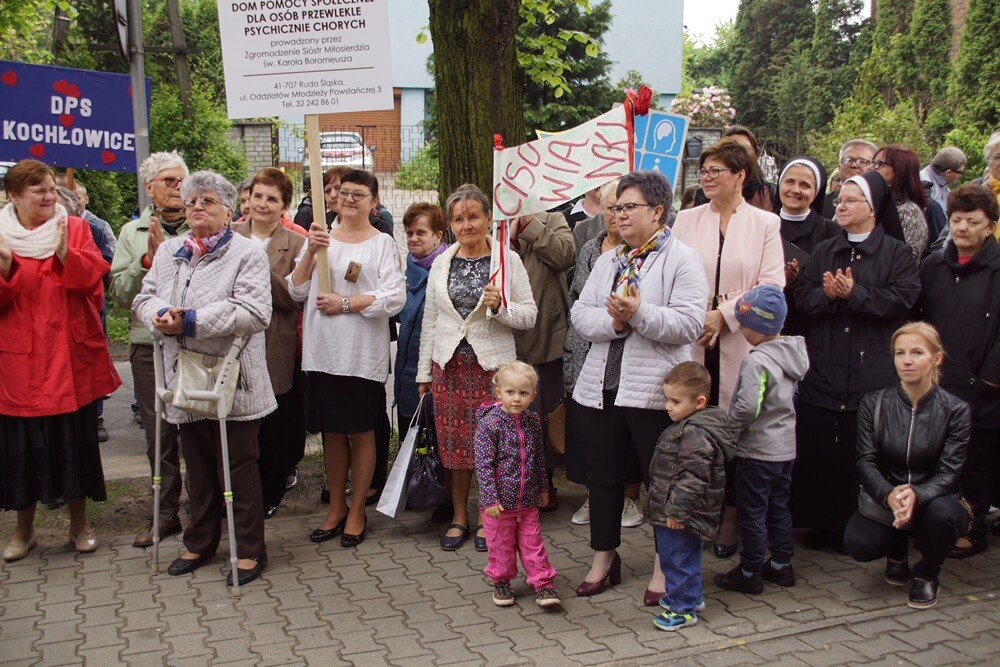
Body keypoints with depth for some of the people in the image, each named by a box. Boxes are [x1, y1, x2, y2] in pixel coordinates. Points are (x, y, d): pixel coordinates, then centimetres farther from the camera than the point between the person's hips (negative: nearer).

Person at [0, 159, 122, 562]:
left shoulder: (75, 228, 3)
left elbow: (93, 278, -8)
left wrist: (65, 254, -25)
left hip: (71, 355, 0)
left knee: (75, 439, 6)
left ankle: (79, 523, 22)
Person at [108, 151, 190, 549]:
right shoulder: (132, 233, 10)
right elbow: (119, 293, 4)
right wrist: (148, 260, -8)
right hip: (149, 346, 3)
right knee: (158, 432, 9)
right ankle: (166, 512, 21)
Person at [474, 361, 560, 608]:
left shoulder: (533, 421, 1)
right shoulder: (490, 423, -16)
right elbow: (483, 464, -17)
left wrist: (543, 488, 19)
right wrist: (490, 499, -19)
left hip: (528, 500, 4)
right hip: (499, 502, -4)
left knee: (533, 543, 10)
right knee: (501, 545, 11)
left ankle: (543, 584, 20)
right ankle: (501, 583, 30)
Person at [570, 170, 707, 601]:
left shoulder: (681, 260, -5)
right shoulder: (608, 260, 15)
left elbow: (689, 323, -17)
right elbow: (580, 314, 5)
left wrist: (639, 314, -26)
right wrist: (613, 321, -14)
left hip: (653, 391, -6)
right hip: (601, 387, 6)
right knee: (603, 476, 15)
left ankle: (665, 567, 22)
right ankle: (604, 559, 31)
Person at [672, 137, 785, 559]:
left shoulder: (765, 224, 4)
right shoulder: (687, 220, 11)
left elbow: (772, 284, -4)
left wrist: (724, 314, -11)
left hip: (740, 342, -2)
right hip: (691, 341, 2)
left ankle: (730, 519, 17)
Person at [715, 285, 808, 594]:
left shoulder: (757, 362, -25)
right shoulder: (793, 353, 2)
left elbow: (747, 408, -31)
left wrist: (729, 425, -13)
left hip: (758, 451, -8)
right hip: (786, 446, 9)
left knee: (752, 512, 4)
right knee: (779, 507, 20)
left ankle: (749, 573, 15)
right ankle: (781, 564, 31)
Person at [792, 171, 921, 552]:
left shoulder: (896, 253, 3)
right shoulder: (824, 251, 16)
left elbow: (902, 299, -10)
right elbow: (802, 296, 5)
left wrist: (854, 294, -17)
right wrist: (826, 294, -15)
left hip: (872, 371, -4)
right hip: (823, 369, 4)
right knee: (816, 448, 3)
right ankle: (822, 523, 16)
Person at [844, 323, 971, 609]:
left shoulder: (954, 410, -9)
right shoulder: (873, 403, -5)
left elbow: (948, 473, -16)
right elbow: (866, 462, -12)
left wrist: (916, 494, -39)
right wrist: (888, 495, -34)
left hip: (933, 501, -1)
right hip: (883, 502, 1)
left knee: (941, 512, -37)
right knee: (857, 542, -28)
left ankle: (927, 573, -1)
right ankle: (897, 551, 13)